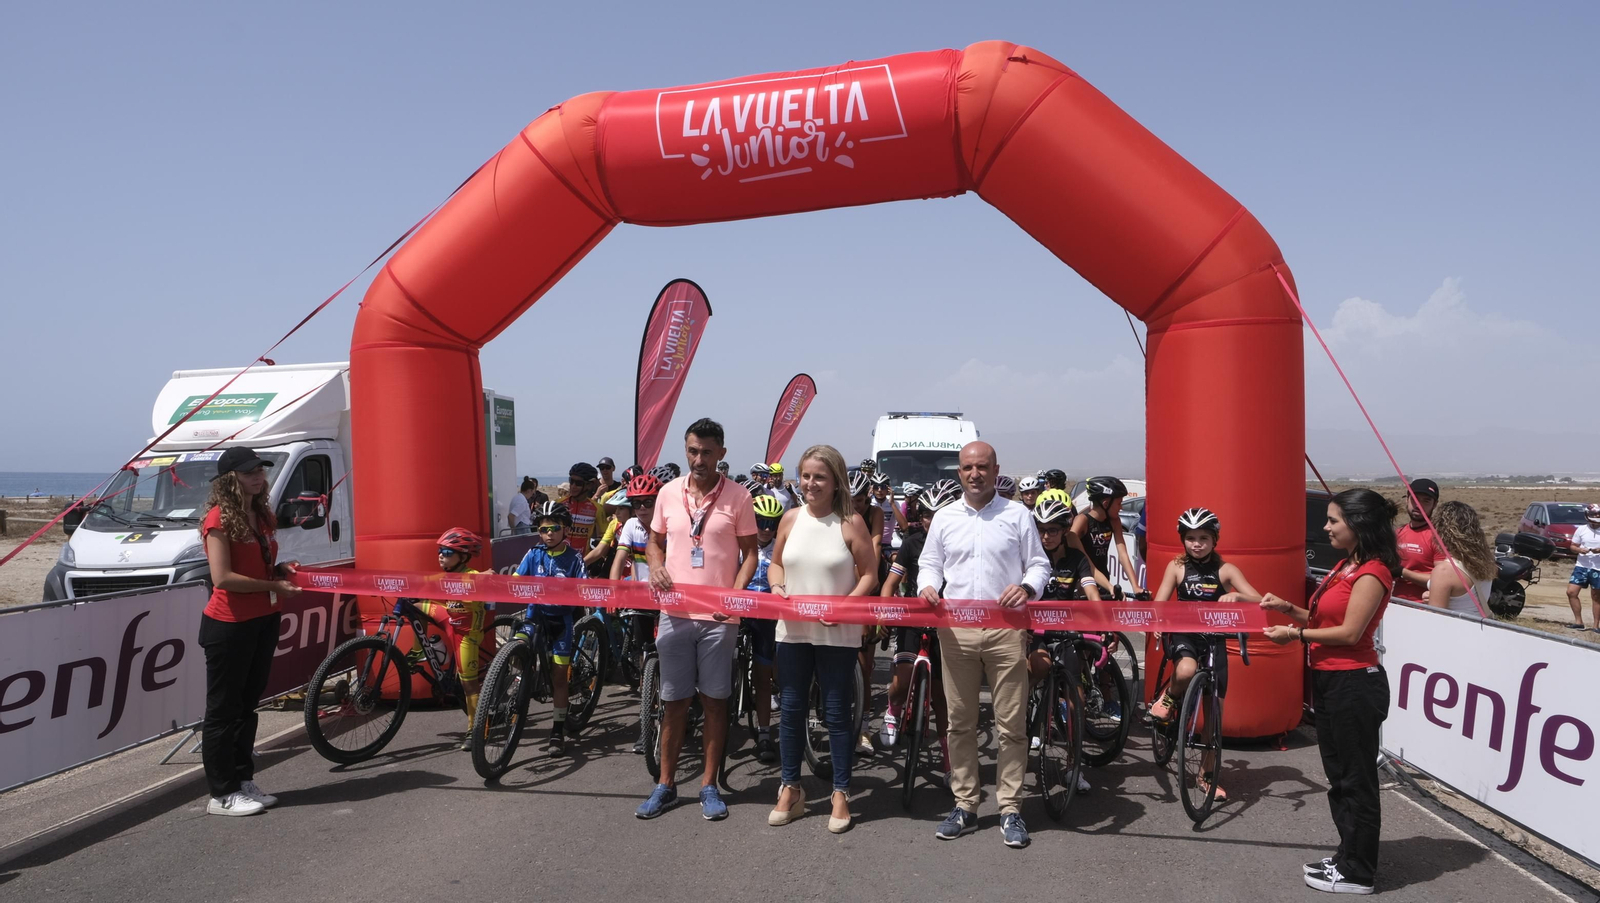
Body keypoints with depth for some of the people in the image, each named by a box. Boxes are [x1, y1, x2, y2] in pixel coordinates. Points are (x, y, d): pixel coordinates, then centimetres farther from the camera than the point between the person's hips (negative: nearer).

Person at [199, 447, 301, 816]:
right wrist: (274, 586, -18)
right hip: (229, 625, -8)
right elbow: (223, 577, -21)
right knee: (224, 710, 2)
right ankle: (221, 794, 10)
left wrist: (281, 568, 4)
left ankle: (244, 780, 27)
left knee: (248, 705, 16)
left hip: (263, 621, 8)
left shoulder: (262, 515, 11)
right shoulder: (220, 518, -13)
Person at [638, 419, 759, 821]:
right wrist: (656, 568, -6)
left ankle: (709, 785, 19)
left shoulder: (738, 497, -4)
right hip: (675, 612, 2)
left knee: (714, 700, 7)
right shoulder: (669, 492, 4)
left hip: (718, 616, -2)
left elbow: (750, 552, -1)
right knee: (674, 701, 10)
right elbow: (655, 541, 16)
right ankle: (666, 784, 21)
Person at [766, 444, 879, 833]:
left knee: (837, 713, 5)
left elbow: (869, 574, -5)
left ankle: (841, 794, 18)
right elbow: (775, 564, 13)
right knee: (790, 709, 11)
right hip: (792, 630, 4)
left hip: (837, 633, -4)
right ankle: (790, 789, 25)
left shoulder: (851, 522, -7)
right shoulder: (791, 518, 4)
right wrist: (777, 587, -8)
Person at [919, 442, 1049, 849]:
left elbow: (1039, 563, 6)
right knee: (960, 722, 8)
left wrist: (1028, 587, -14)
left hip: (1005, 628, -2)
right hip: (956, 629, 2)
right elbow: (930, 563, 15)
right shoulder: (944, 518, 11)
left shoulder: (1017, 514, 5)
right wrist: (928, 587, -7)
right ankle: (964, 804, 20)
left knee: (1011, 723, 1)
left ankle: (1010, 809, 13)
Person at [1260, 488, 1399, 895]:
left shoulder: (1372, 573, -16)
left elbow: (1349, 632, -21)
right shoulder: (1346, 566, 12)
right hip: (1329, 680, 10)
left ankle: (1358, 873, 14)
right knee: (1338, 774, 18)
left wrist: (1296, 634, -18)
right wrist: (1289, 609, 2)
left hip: (1355, 683, -10)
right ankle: (1348, 856, 31)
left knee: (1356, 780, 2)